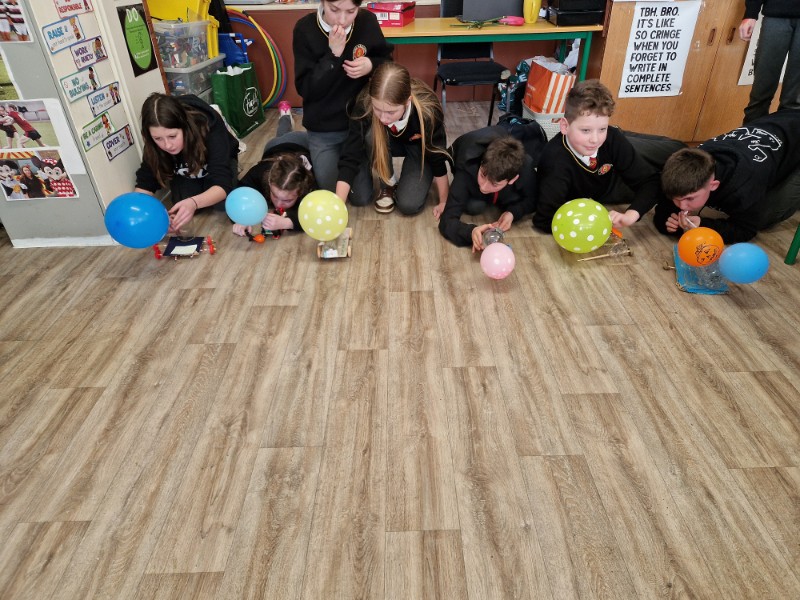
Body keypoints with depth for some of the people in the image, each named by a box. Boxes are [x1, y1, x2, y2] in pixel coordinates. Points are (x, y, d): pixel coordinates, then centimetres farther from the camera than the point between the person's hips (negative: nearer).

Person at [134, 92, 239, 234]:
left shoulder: (209, 128, -40)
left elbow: (223, 185, -45)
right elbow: (145, 183, -25)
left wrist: (194, 202, -64)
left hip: (221, 162, -2)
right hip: (185, 173, 3)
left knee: (222, 203, -30)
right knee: (181, 209, -23)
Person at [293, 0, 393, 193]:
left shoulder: (367, 21, -12)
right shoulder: (305, 29, -17)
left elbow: (387, 62, 4)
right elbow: (306, 89, -19)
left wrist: (372, 65, -19)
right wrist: (333, 55, -29)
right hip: (324, 128, 0)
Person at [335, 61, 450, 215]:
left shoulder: (427, 109, -37)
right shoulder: (364, 105, -35)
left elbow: (438, 157, -22)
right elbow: (350, 158, -33)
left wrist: (444, 202, -14)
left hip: (420, 149, -1)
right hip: (389, 144, 1)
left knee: (409, 204, -20)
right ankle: (388, 184, 1)